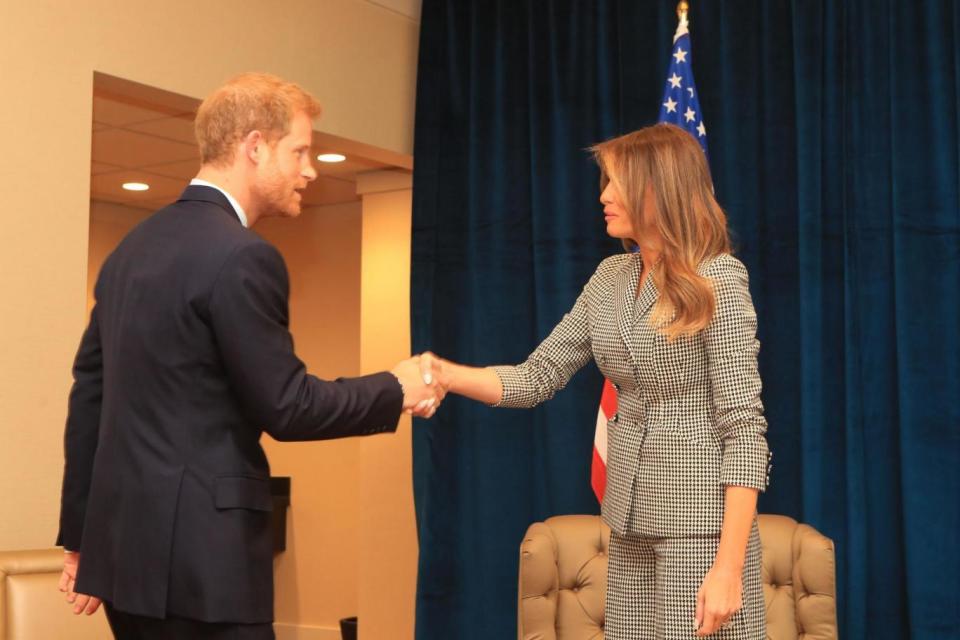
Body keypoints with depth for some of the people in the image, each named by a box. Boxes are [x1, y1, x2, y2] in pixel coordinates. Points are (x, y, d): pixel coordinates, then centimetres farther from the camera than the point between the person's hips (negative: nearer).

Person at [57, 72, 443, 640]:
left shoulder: (134, 246, 12)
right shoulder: (241, 257, -15)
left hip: (127, 542, 9)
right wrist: (396, 391, 2)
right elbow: (286, 407, -13)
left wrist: (83, 534, 18)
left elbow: (89, 393, 14)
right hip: (197, 554, -9)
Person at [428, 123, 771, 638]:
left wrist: (729, 565, -21)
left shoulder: (718, 278, -12)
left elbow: (745, 426, -16)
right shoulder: (610, 279, 8)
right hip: (631, 517, 6)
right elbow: (536, 378, 8)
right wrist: (443, 374, -9)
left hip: (700, 519, -6)